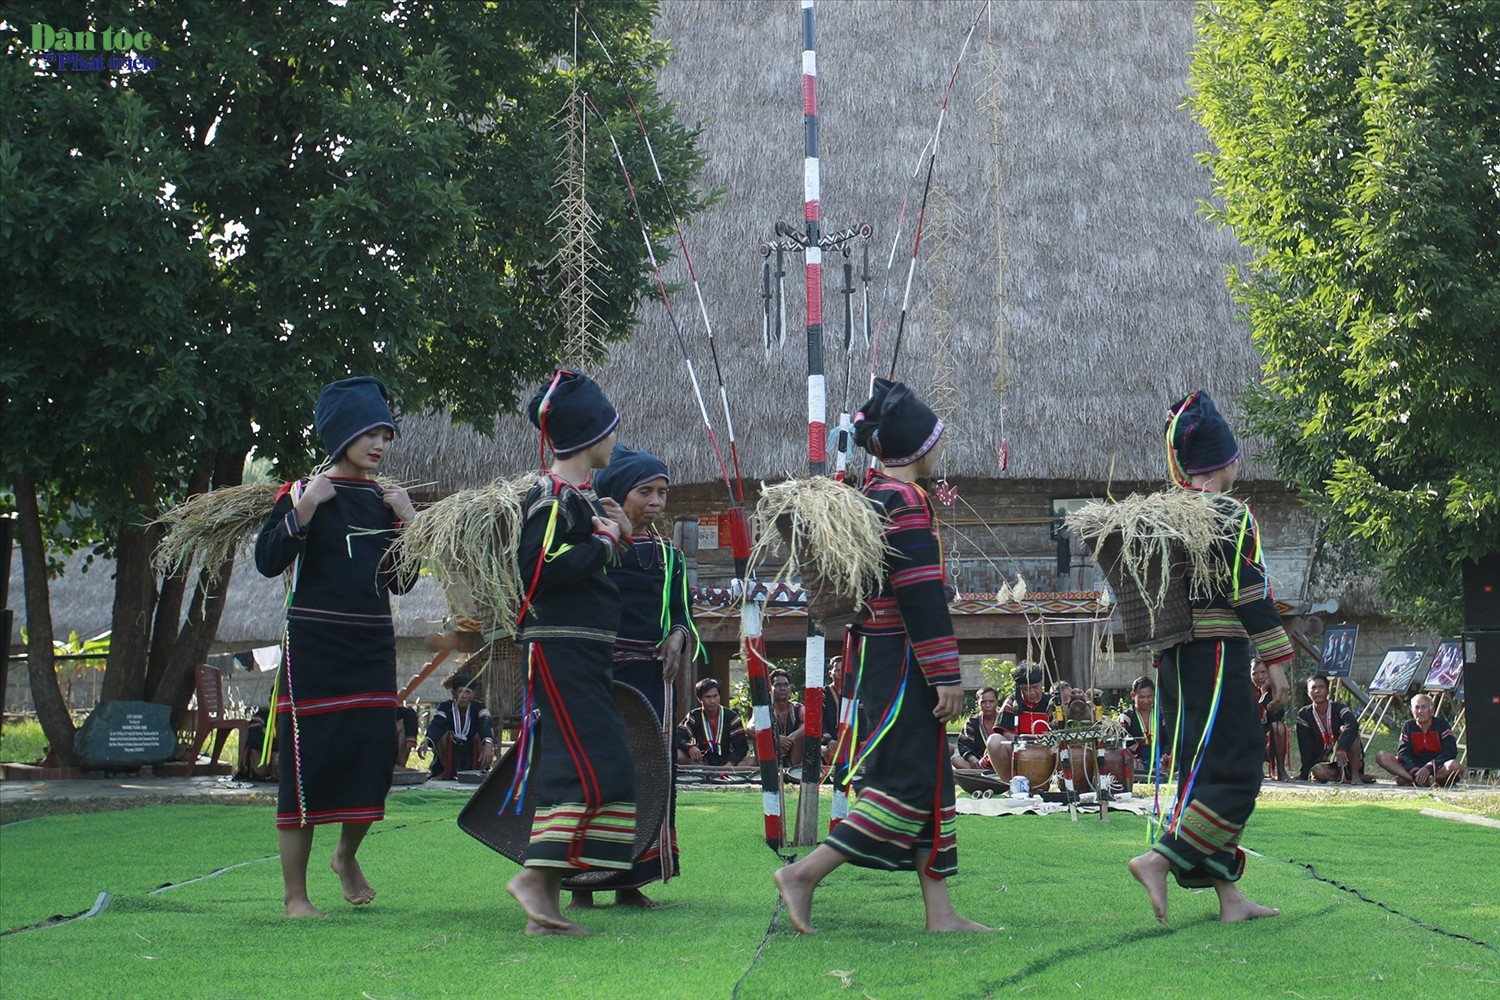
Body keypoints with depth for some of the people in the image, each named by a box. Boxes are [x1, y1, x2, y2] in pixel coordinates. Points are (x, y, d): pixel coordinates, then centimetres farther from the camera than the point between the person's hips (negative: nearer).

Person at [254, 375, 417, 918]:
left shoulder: (384, 500, 11)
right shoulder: (303, 492, -3)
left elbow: (400, 582, 11)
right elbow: (268, 561, -16)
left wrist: (406, 521, 0)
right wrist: (307, 505, -22)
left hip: (372, 648, 5)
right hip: (312, 648, -5)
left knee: (374, 756, 1)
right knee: (307, 766, -3)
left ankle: (347, 855, 30)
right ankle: (294, 894, 7)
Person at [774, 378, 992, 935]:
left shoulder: (871, 495, 15)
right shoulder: (906, 500, -14)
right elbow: (920, 592, -20)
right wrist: (946, 673, -19)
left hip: (876, 653, 10)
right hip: (903, 658, -10)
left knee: (928, 778, 10)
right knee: (909, 778, -8)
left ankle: (940, 911, 10)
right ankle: (804, 874, -9)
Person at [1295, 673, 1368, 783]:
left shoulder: (1338, 708, -8)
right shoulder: (1304, 715, 0)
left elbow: (1352, 724, -31)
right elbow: (1305, 747, -5)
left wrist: (1341, 748, -46)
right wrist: (1305, 772, -16)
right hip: (1324, 761, 1)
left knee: (1345, 730, -28)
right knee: (1318, 771, -34)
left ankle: (1355, 774, -25)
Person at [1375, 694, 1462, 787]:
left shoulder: (1441, 724, -2)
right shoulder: (1408, 726, 6)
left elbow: (1450, 752, -12)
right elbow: (1403, 752, -4)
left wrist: (1429, 768, -25)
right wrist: (1414, 771, -24)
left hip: (1437, 769, -3)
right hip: (1414, 766, 3)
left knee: (1454, 766, -37)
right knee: (1382, 757, -18)